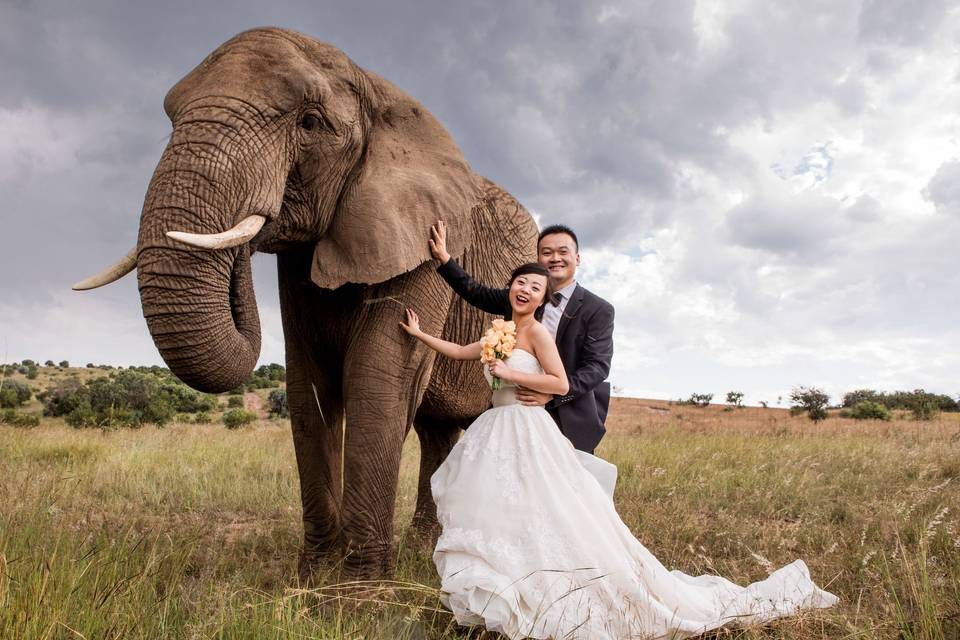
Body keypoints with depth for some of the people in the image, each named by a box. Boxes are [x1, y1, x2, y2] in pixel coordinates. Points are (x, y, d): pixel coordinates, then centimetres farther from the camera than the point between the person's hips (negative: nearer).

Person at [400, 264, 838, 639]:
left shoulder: (537, 332, -7)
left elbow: (561, 384, -15)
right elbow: (459, 352, 28)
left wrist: (509, 373, -15)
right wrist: (419, 334, 28)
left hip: (528, 436, -8)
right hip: (496, 437, 8)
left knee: (550, 523, -10)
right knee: (497, 517, 6)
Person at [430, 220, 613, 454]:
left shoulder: (599, 310, -5)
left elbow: (598, 366, -11)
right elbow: (478, 294, 16)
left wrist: (553, 394, -23)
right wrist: (444, 259, 7)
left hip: (572, 418, -3)